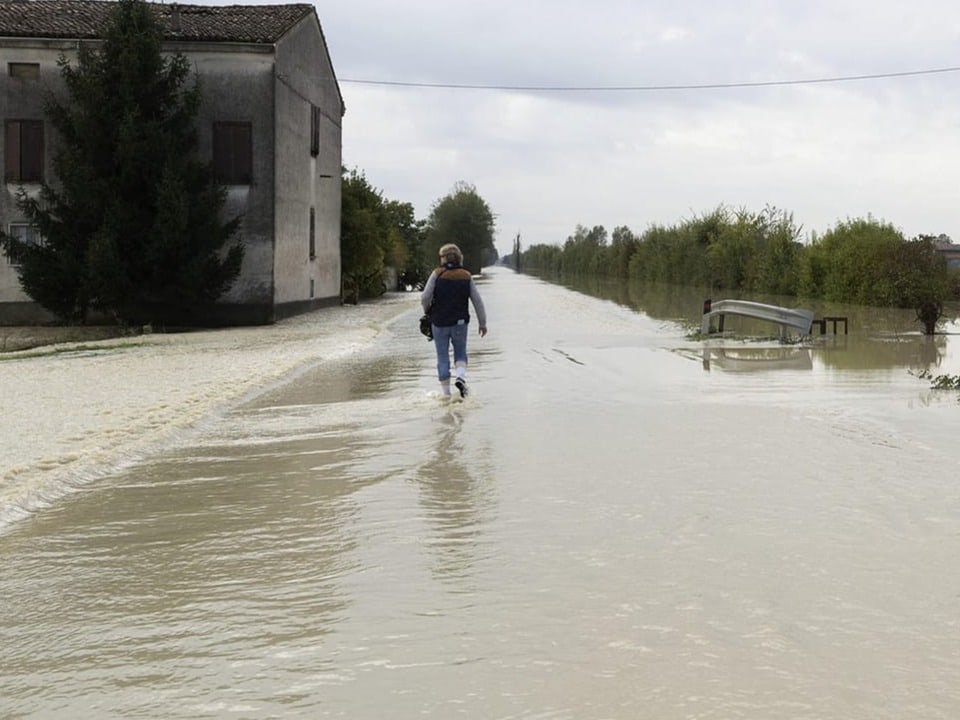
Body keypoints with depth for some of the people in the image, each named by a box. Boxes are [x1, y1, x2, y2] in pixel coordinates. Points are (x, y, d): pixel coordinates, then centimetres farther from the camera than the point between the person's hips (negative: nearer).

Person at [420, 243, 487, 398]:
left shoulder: (437, 274, -8)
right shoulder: (466, 276, 0)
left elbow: (425, 298, -12)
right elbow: (477, 301, 0)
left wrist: (427, 312, 9)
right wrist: (482, 323, 9)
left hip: (439, 322, -1)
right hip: (460, 322, 1)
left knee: (442, 357, 8)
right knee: (460, 353, 17)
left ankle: (446, 393, 10)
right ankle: (460, 377, -11)